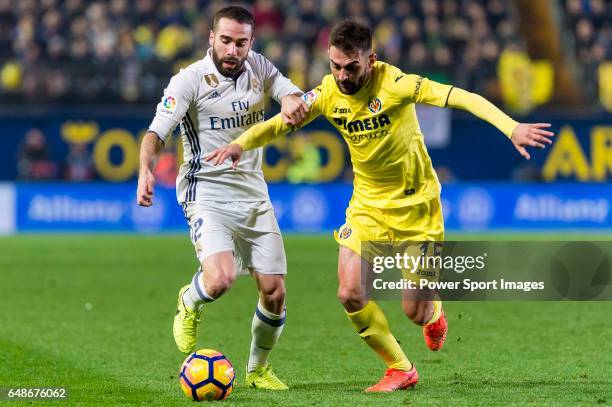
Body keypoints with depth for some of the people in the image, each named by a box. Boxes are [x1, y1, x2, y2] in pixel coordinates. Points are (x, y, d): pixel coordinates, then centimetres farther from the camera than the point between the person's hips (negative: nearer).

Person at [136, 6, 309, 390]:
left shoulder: (258, 67, 4)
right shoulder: (190, 80, -12)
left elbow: (294, 96, 3)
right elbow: (157, 131, -18)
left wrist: (291, 100, -23)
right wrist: (146, 169, -38)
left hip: (254, 194, 5)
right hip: (207, 194, -5)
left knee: (275, 293, 3)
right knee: (221, 279, -28)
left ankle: (259, 369, 29)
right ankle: (189, 304, 10)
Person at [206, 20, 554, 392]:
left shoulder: (393, 83, -23)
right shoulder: (328, 94, -9)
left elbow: (460, 97, -32)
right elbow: (279, 123, -8)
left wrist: (512, 128, -45)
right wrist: (241, 144, -29)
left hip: (416, 202, -4)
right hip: (367, 203, 4)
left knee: (415, 311, -3)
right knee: (351, 295, -9)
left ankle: (434, 313, 38)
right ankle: (401, 370, 13)